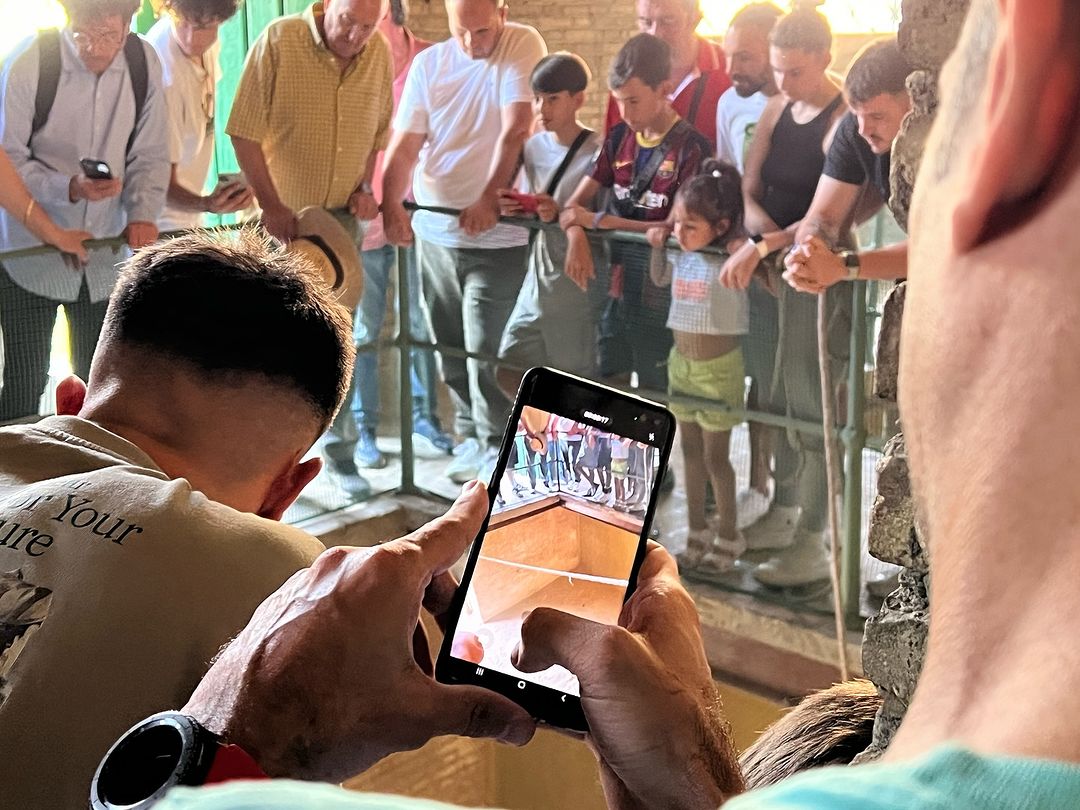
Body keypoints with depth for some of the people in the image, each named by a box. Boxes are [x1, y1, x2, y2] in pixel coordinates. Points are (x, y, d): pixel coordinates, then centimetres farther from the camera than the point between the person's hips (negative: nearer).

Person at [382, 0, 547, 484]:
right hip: (434, 232, 5)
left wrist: (488, 197, -26)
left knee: (485, 349, -5)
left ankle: (496, 447, 12)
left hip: (497, 237, -5)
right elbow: (405, 144, -2)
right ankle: (470, 437, 31)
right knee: (451, 349, 14)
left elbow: (516, 130, -17)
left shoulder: (522, 46, -6)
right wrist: (391, 204, -18)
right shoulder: (428, 64, 5)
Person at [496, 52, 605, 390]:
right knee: (510, 370, 9)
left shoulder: (597, 151, -12)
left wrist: (561, 215, -28)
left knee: (577, 382, 2)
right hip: (539, 277, 7)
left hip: (578, 282, -6)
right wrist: (516, 209, -7)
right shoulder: (534, 147, 6)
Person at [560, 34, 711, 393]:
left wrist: (601, 221, -15)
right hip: (616, 291, 6)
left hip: (660, 299, -5)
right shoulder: (619, 138, 7)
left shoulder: (690, 147, -12)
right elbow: (575, 205, 7)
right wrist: (576, 234, -17)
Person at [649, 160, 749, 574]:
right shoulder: (682, 255, 1)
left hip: (719, 367, -6)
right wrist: (657, 245, 5)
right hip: (681, 360, 6)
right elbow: (659, 279, 20)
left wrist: (745, 252, -26)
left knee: (715, 456, 3)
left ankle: (728, 536, 20)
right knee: (690, 449, 15)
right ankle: (697, 531, 28)